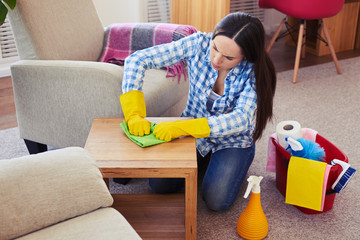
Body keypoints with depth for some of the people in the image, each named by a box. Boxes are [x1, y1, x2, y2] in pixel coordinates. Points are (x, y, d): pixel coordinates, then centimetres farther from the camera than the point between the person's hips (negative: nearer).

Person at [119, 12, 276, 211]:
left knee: (217, 200, -20)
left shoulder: (254, 72, -24)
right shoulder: (198, 43, -22)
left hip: (232, 140, -2)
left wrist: (182, 127, -47)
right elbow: (136, 60, -21)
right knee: (159, 185, -13)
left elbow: (241, 120, -36)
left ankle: (232, 165, 13)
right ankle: (202, 162, 15)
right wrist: (135, 116, -32)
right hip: (192, 132, 2)